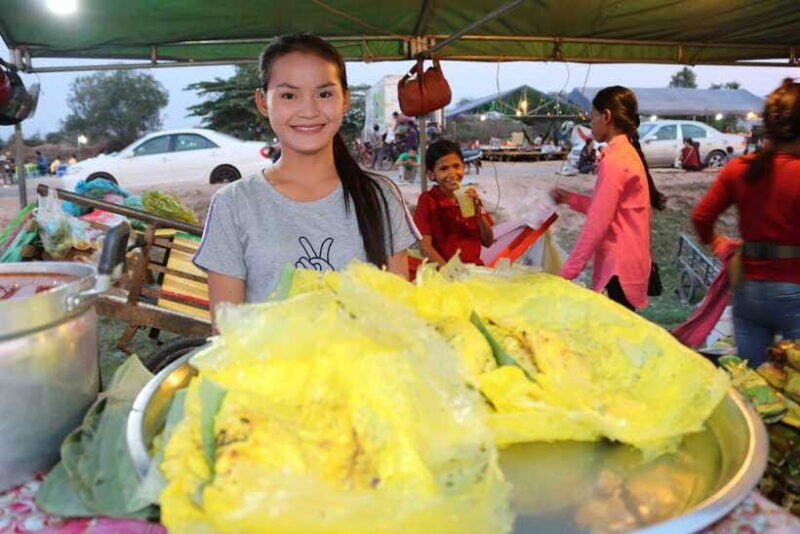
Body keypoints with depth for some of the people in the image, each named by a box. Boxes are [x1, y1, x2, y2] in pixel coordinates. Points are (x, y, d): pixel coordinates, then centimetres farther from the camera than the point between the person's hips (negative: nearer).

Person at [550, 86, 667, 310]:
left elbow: (596, 224, -19)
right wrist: (569, 198, 17)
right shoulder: (627, 153, 13)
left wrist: (567, 272, -15)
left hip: (619, 269, -10)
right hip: (624, 263, 10)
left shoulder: (614, 161, -17)